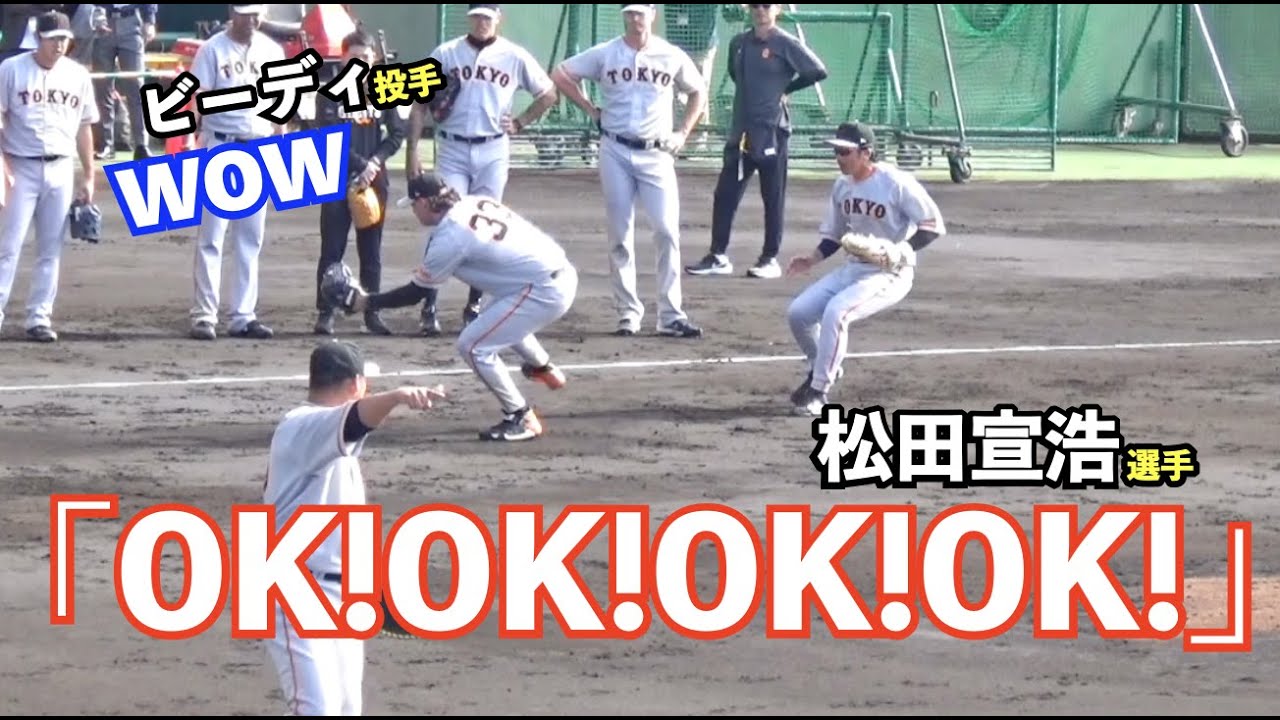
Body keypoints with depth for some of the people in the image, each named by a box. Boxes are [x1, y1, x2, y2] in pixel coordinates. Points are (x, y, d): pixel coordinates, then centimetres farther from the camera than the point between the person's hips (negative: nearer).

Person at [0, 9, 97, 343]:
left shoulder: (78, 75, 8)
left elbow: (84, 127, 14)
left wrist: (88, 177, 11)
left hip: (61, 170, 4)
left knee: (51, 250, 5)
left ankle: (39, 318, 10)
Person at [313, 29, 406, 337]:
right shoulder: (329, 93, -1)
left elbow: (397, 133, 6)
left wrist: (376, 161, -9)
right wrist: (360, 164, -15)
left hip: (375, 181, 3)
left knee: (371, 250, 7)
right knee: (332, 249, -2)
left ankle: (372, 312, 12)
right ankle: (325, 313, 0)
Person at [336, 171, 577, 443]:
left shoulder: (448, 237, -13)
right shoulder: (474, 203, 8)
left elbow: (416, 292, -5)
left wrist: (366, 302, 2)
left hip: (544, 291, -9)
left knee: (472, 346, -4)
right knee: (498, 316, 35)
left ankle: (521, 420, 1)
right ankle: (544, 368, 56)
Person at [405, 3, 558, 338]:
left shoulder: (514, 57, 3)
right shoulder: (445, 54, 2)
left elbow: (548, 94, 16)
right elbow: (420, 105, 2)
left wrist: (521, 122, 4)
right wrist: (412, 152, -5)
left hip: (493, 151, 1)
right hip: (452, 150, -1)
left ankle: (474, 307, 13)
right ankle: (429, 307, -7)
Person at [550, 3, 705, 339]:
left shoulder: (672, 57, 2)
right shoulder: (604, 54, 1)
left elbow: (698, 91, 16)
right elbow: (559, 75, 8)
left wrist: (682, 133, 6)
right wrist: (590, 110, 3)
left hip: (657, 154, 0)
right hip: (616, 151, 0)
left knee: (667, 231, -9)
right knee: (620, 235, 2)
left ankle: (671, 315, -5)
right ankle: (628, 312, 10)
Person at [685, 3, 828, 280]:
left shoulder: (786, 44, -7)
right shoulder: (738, 43, 11)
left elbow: (818, 72, -9)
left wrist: (785, 89, -1)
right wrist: (752, 95, 13)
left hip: (772, 132, -6)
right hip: (741, 131, 6)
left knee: (773, 197, 2)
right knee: (725, 194, 4)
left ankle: (771, 259, 9)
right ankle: (718, 257, 10)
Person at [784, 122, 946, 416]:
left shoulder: (897, 183, -18)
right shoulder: (842, 185, 4)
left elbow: (933, 225, -16)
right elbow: (834, 235, 17)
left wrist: (900, 250, -29)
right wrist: (812, 259, 0)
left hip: (891, 274, -8)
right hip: (854, 268, 8)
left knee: (836, 312, -29)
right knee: (798, 313, -3)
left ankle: (818, 391, -18)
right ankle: (823, 369, 24)